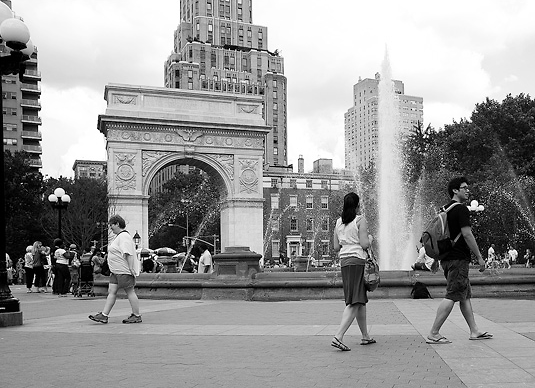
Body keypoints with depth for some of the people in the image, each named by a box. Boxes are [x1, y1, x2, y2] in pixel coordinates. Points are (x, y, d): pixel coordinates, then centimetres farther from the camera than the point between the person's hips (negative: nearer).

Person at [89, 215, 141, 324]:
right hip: (116, 271, 11)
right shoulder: (119, 236, 19)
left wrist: (131, 269, -27)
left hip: (124, 271, -11)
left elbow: (128, 254, -23)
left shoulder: (124, 236, -16)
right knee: (111, 291, 6)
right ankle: (104, 316, 6)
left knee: (130, 292, -3)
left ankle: (137, 316, 5)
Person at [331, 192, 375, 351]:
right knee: (354, 302, -8)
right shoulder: (360, 220, -6)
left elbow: (336, 247, 11)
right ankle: (338, 336, -19)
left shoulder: (339, 222, 11)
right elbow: (364, 244, -12)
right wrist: (370, 238, 9)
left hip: (344, 262, 7)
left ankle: (365, 336, 24)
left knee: (361, 300, 17)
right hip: (358, 261, -7)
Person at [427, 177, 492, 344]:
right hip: (458, 258, -10)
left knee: (465, 295, 14)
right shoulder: (461, 209, -11)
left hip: (447, 257, 10)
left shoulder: (445, 209, 17)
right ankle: (433, 334, -10)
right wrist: (479, 257, -11)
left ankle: (474, 331, 20)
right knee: (452, 296, -9)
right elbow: (467, 234, -16)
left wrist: (439, 257, 24)